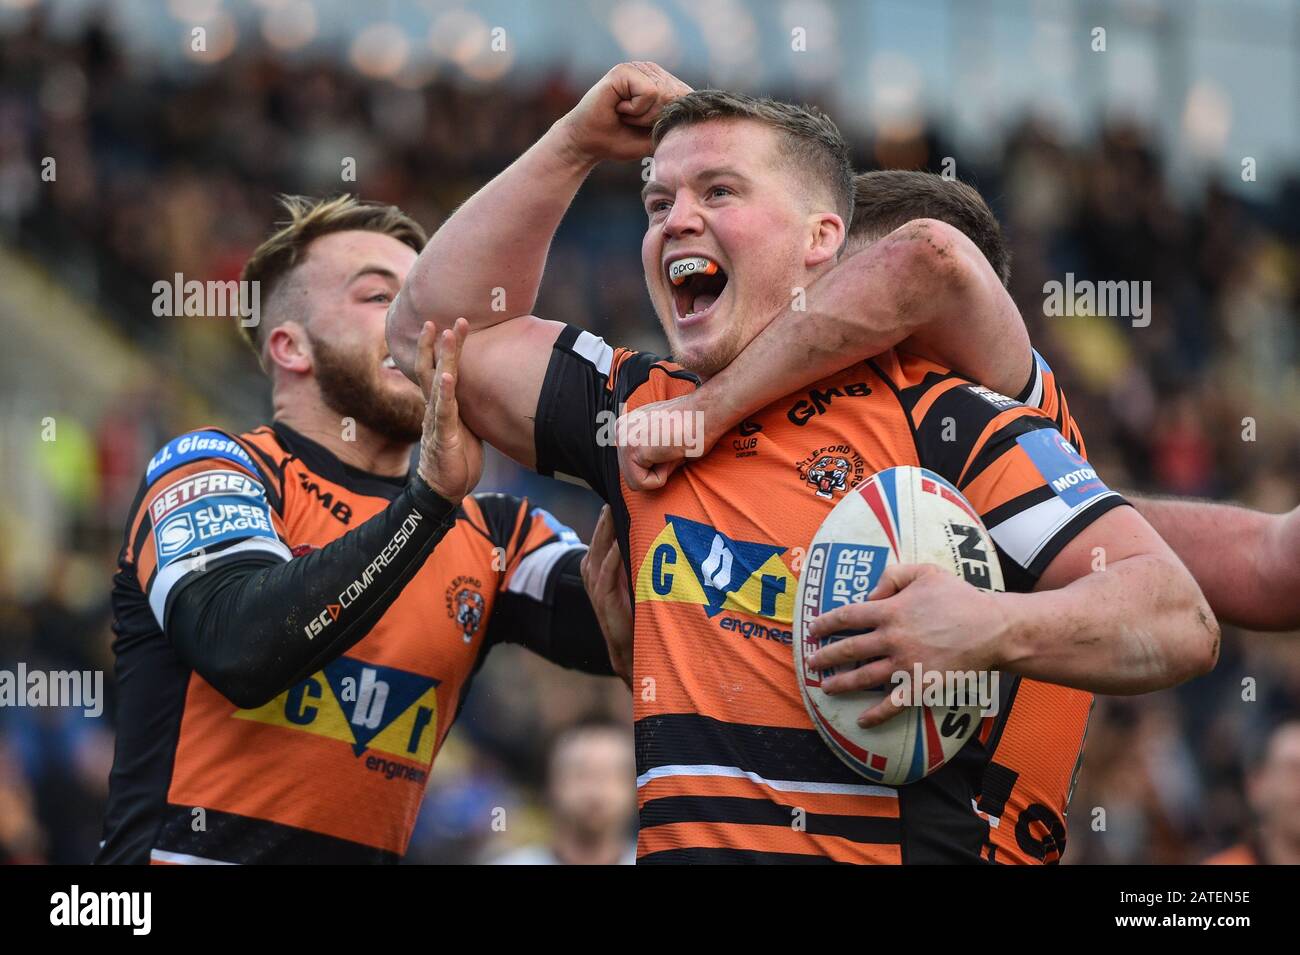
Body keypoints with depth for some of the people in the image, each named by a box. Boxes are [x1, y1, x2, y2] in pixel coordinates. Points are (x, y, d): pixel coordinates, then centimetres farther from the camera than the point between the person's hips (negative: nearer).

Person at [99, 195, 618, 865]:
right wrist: (432, 494, -21)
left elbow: (628, 631, -1)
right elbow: (241, 648, -17)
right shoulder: (209, 469, 1)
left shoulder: (488, 534, 14)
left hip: (367, 849, 4)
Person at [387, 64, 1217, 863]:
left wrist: (993, 630, -23)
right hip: (679, 843, 5)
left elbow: (1180, 622, -5)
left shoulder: (945, 421, 0)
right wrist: (575, 145, 23)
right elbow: (437, 328, 28)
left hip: (907, 848, -5)